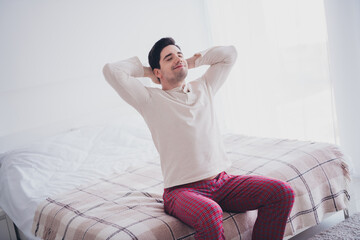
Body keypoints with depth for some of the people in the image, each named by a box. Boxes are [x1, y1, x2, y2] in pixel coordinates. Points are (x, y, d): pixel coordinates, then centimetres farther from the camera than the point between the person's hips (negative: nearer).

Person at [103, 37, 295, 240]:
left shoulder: (204, 88, 16)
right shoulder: (151, 99, 1)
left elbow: (229, 53, 24)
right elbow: (111, 70, -9)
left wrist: (192, 61, 21)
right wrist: (146, 70, 7)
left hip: (222, 181, 6)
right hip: (182, 190, -5)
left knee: (283, 193, -12)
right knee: (210, 215, -39)